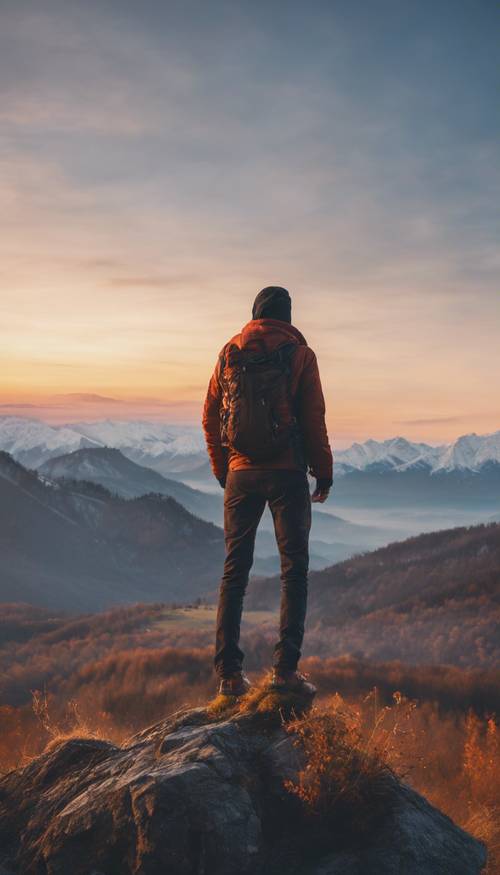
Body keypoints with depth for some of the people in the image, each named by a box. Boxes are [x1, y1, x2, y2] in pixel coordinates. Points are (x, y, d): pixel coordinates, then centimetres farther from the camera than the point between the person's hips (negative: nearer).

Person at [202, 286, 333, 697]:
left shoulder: (229, 353, 8)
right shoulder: (299, 354, -2)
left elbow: (210, 417, 8)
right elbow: (313, 419, -4)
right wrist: (323, 471, 6)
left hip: (241, 474, 3)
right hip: (287, 473, -3)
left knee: (235, 570, 8)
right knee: (294, 569, 4)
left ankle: (230, 672, 8)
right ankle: (285, 667, -3)